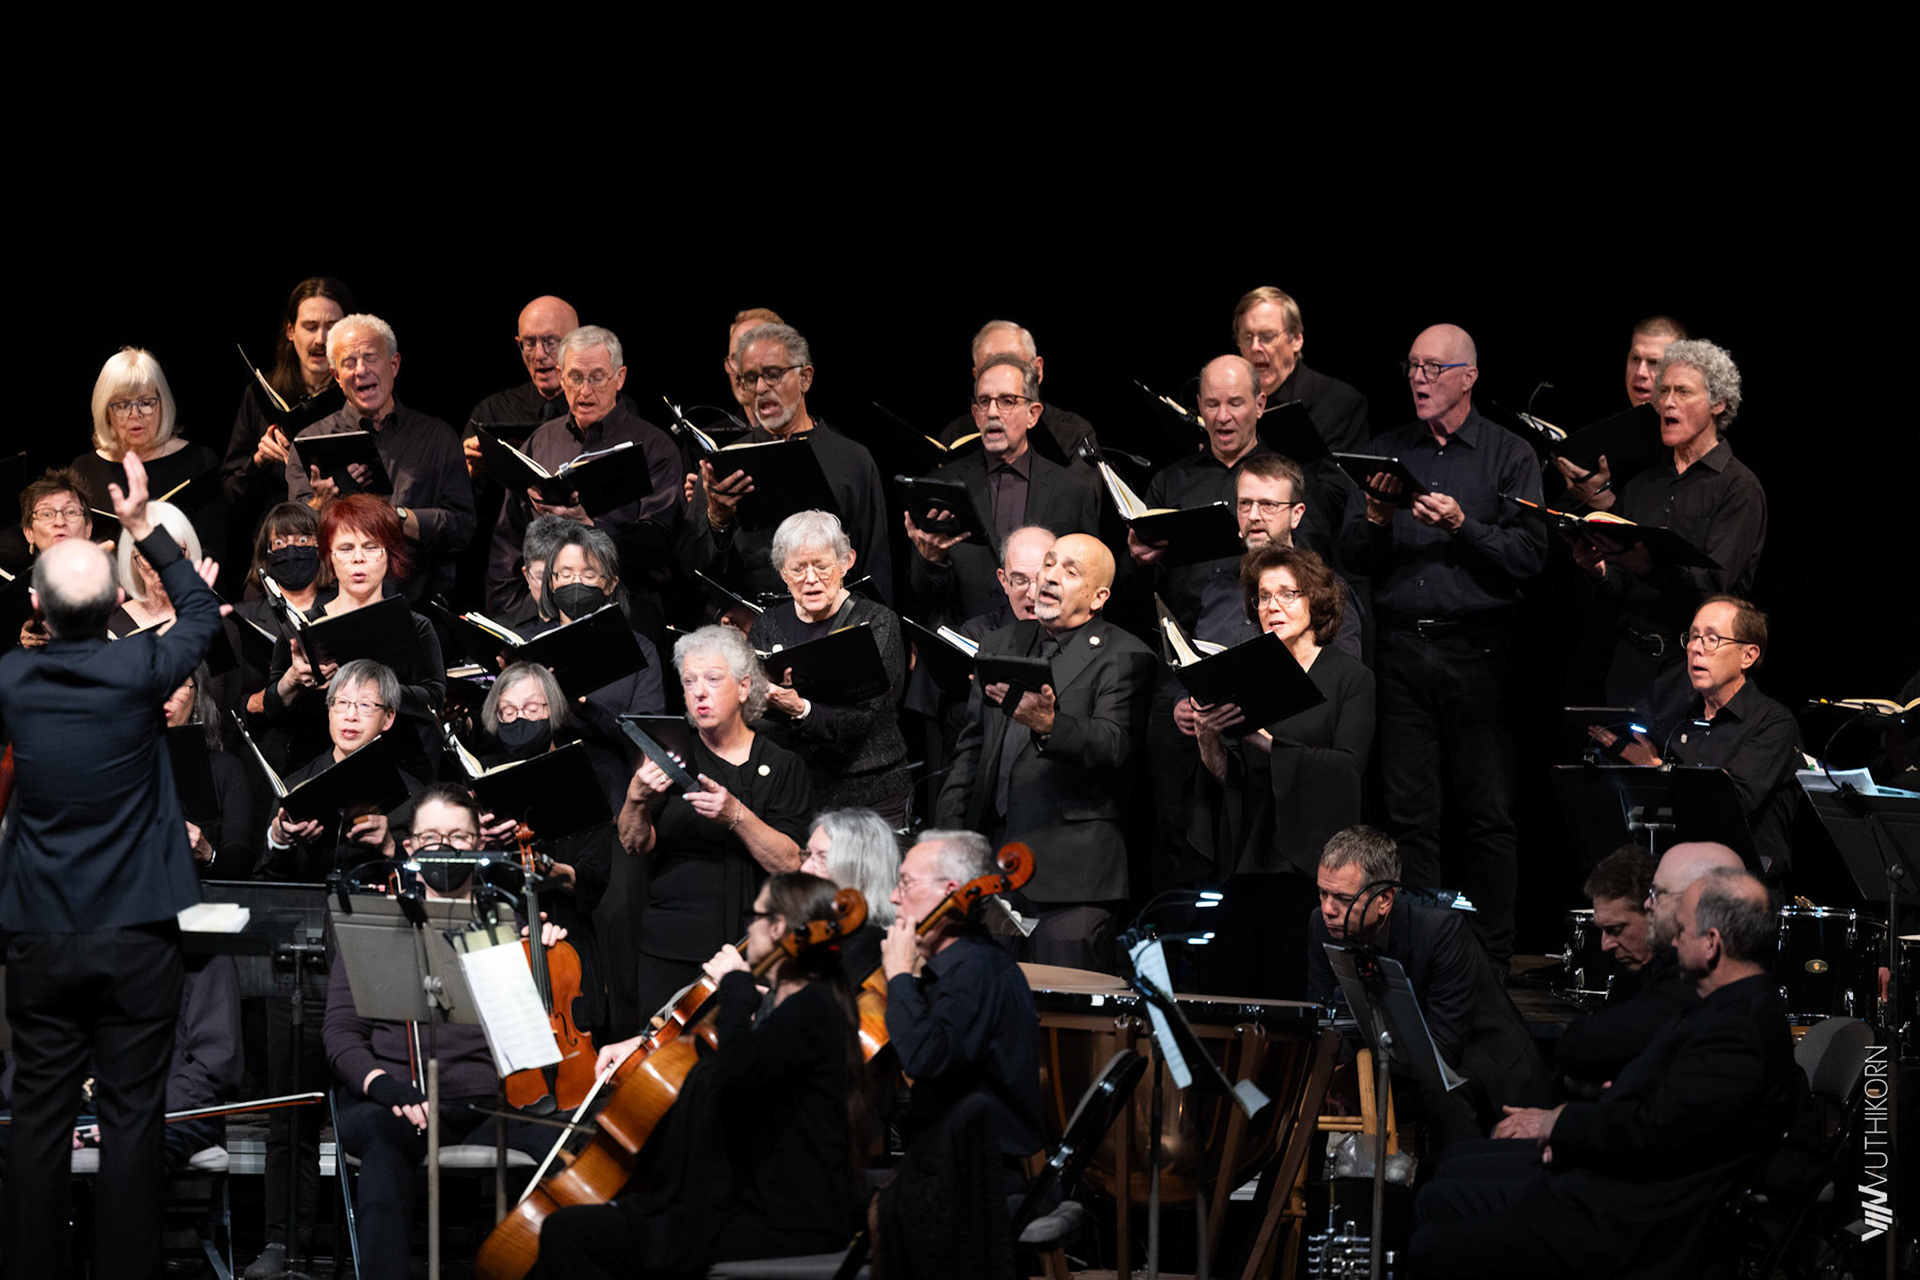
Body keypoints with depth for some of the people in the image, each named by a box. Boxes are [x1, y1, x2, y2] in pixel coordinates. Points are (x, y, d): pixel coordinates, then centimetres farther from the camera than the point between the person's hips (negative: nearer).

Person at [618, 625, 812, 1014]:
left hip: (753, 949, -1)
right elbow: (634, 845, -4)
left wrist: (736, 815, -22)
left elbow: (790, 863, -8)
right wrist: (637, 798, -23)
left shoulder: (782, 766, 4)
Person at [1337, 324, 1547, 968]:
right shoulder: (1385, 452, 13)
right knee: (1408, 811, 3)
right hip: (1401, 644, 3)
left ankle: (1491, 956, 2)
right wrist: (1374, 520, -11)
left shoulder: (1509, 455, 4)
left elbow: (1529, 555, -6)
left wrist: (1463, 526, -17)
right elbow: (1352, 557, 9)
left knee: (1487, 812, -3)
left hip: (1477, 646, -3)